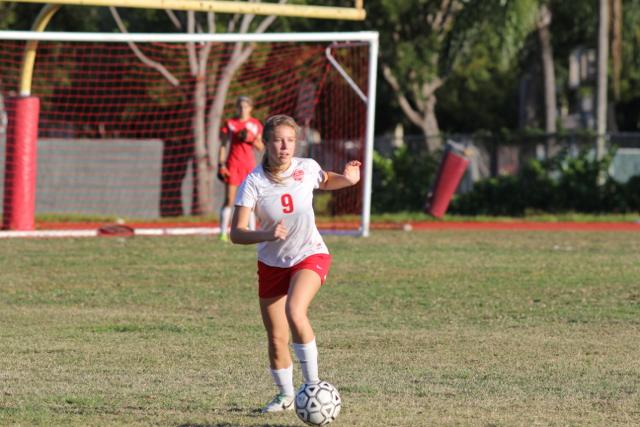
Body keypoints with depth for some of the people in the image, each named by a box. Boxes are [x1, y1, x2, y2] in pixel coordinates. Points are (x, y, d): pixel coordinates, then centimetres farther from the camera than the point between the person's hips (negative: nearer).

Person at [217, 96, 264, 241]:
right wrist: (221, 165, -4)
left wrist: (251, 139, -10)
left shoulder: (255, 124, 8)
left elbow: (261, 147, 9)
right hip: (233, 164, -2)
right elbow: (223, 145, 5)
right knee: (229, 200, -5)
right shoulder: (230, 124, 4)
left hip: (249, 165, 2)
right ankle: (223, 233, -4)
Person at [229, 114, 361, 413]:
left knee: (294, 312, -30)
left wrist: (348, 179, -5)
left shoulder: (307, 168, -12)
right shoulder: (254, 182, -18)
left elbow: (324, 181, 15)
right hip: (271, 262, 1)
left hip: (310, 256, -1)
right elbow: (236, 233, -24)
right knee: (276, 339, 6)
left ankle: (312, 385, -19)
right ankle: (285, 396, 32)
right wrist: (268, 235, -41)